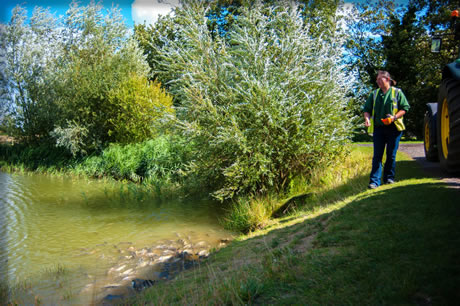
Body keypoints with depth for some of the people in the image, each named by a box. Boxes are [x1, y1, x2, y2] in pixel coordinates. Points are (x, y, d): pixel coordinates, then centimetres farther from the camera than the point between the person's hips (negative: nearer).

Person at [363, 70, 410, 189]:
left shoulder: (397, 92, 4)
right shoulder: (374, 94, 12)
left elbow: (404, 108, 1)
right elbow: (367, 109, 13)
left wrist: (394, 117, -15)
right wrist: (367, 118, -7)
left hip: (393, 128, -1)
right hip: (378, 128, 2)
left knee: (391, 154, 5)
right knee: (377, 155, -3)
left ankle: (389, 177, 20)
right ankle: (375, 181, -5)